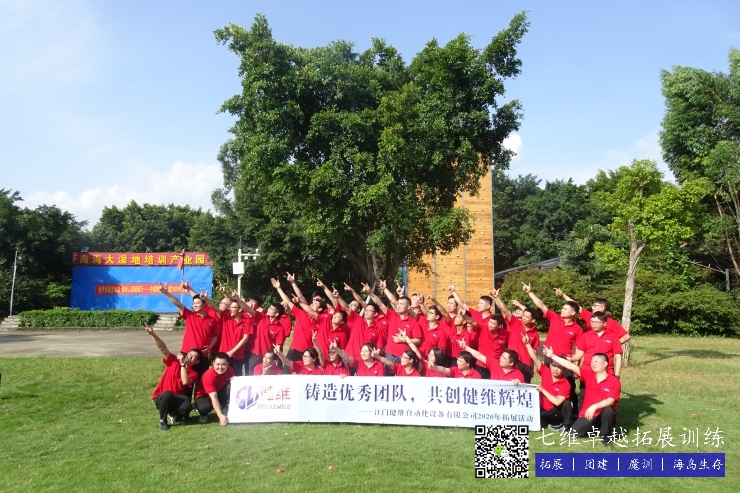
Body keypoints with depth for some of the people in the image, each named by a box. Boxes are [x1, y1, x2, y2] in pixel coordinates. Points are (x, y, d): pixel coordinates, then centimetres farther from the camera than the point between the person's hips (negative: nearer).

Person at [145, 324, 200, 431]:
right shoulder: (173, 361, -2)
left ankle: (175, 416, 5)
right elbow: (162, 348, -15)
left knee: (187, 406, -33)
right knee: (168, 394, -37)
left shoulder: (193, 373, -2)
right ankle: (162, 420, -11)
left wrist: (182, 364, -22)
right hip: (161, 397, 0)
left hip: (176, 399, 0)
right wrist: (153, 334, -30)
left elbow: (185, 382, -25)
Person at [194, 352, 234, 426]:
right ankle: (203, 414, -1)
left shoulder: (229, 370, -17)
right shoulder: (209, 376, -33)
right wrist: (220, 416, -46)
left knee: (231, 386, -25)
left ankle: (226, 412, -15)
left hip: (219, 392, 4)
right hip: (203, 395, -4)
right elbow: (213, 397, -38)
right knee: (206, 406, -38)